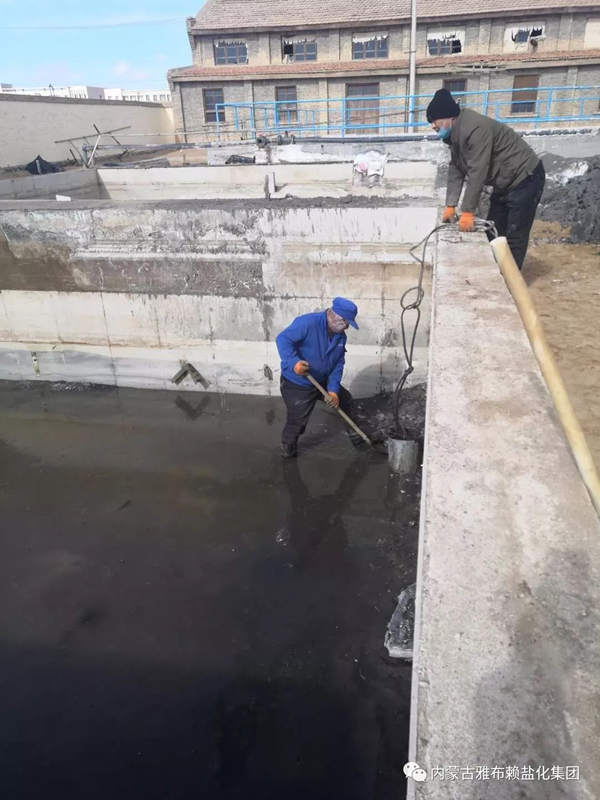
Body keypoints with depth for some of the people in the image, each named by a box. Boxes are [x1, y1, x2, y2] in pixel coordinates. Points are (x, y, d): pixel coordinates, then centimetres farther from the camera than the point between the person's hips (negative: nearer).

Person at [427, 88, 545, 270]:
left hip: (525, 178, -10)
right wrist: (451, 205, -1)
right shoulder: (455, 134, 2)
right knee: (493, 231, 13)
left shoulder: (475, 128, -28)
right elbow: (456, 169, 5)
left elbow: (477, 173, -31)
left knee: (514, 236, -7)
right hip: (504, 182, 10)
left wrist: (468, 212, -30)